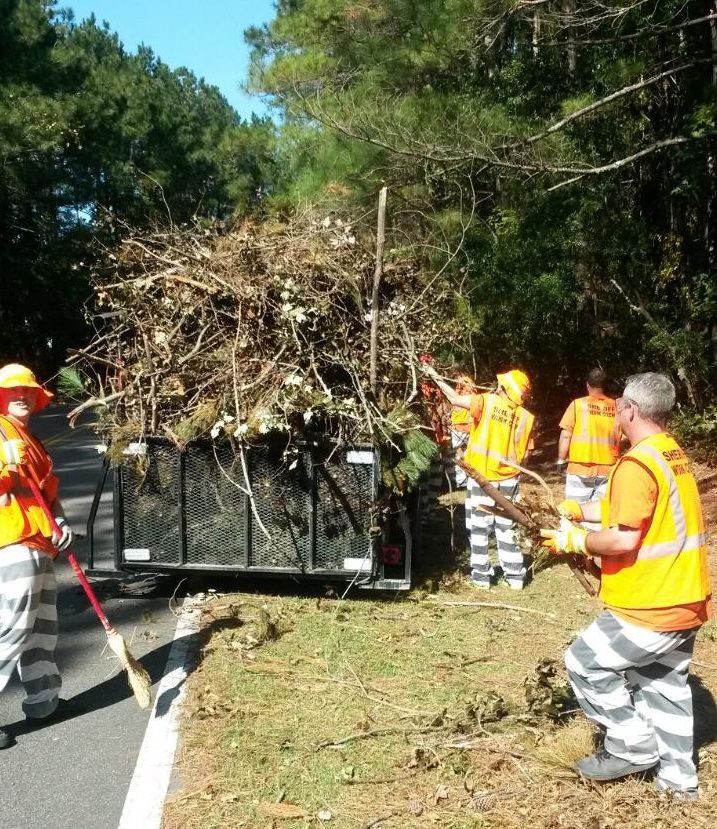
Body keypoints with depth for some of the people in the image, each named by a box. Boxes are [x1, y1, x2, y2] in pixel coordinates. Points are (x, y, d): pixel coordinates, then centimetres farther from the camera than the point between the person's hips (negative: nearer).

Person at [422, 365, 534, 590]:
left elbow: (455, 398, -13)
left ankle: (481, 575, 12)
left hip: (482, 476, -3)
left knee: (479, 526, 7)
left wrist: (435, 377, -2)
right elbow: (525, 453, 1)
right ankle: (515, 576, 16)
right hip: (508, 478, 3)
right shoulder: (526, 417, -2)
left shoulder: (488, 401, -12)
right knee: (505, 527, 14)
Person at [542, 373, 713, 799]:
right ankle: (677, 773, 30)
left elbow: (624, 540, -26)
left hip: (651, 605, -9)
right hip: (687, 600, 9)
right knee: (664, 680, 21)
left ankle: (633, 746, 13)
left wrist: (575, 540, -12)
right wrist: (580, 510, 17)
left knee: (585, 664, 5)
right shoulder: (674, 455, 9)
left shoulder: (637, 464, -22)